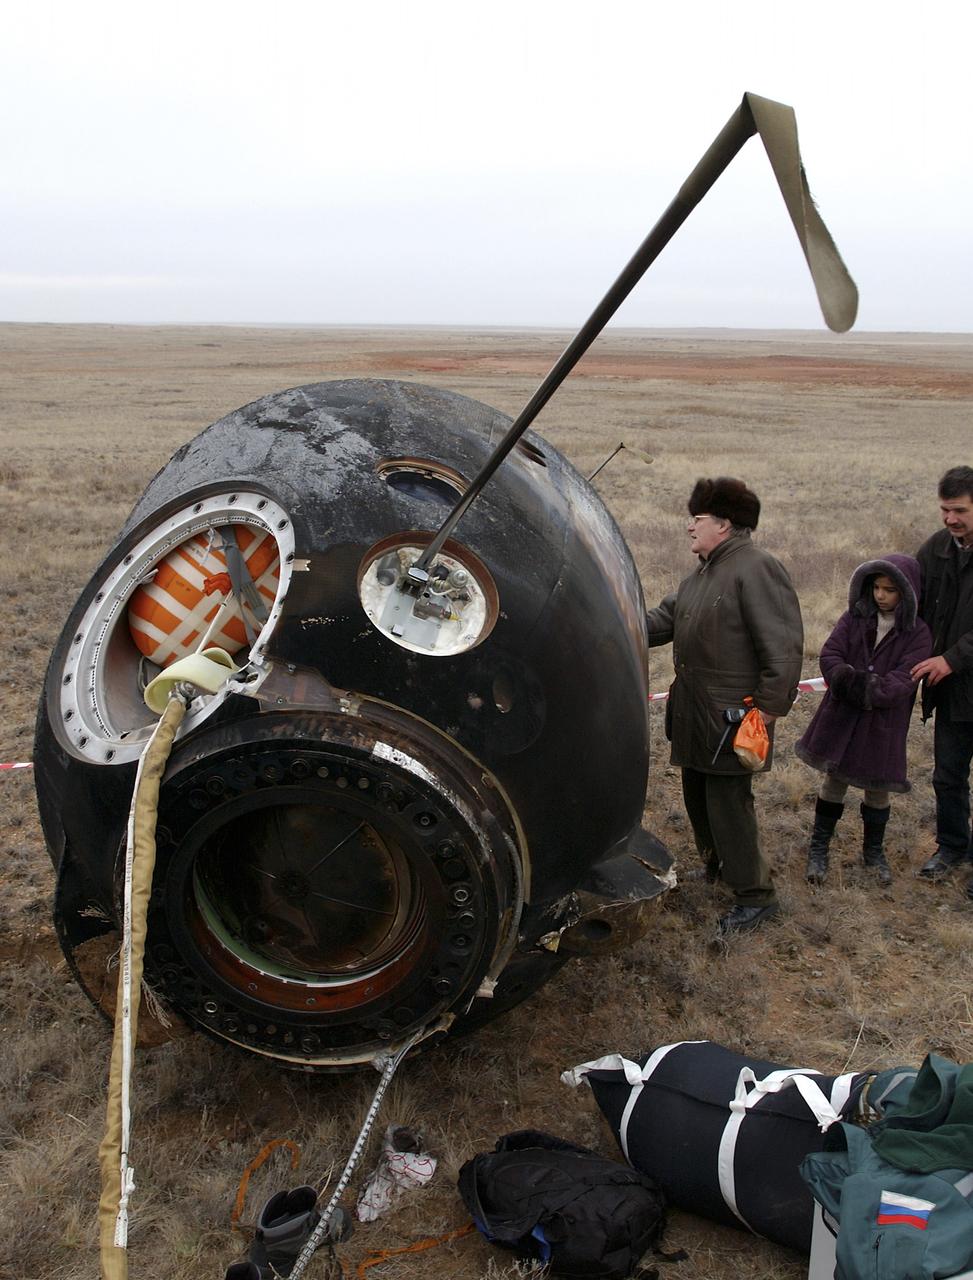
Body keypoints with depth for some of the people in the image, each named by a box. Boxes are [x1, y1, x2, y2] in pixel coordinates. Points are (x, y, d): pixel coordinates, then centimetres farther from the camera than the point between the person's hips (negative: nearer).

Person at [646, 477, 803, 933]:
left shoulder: (756, 568, -18)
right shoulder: (702, 574, 14)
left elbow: (783, 647, -21)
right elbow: (664, 618, 17)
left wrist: (768, 708, -22)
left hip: (733, 716, -10)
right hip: (694, 713, 10)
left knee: (727, 801, -3)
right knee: (697, 794, 20)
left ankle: (756, 896, 11)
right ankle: (715, 863, 40)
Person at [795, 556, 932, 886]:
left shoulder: (918, 633, -7)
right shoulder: (855, 618, -1)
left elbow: (904, 680, -16)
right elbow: (830, 654, -8)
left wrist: (869, 689, -31)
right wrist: (846, 679, -28)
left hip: (883, 723, -1)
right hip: (841, 718, 1)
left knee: (877, 787, 11)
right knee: (834, 780, 10)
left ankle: (874, 851, 32)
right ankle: (818, 849, 22)